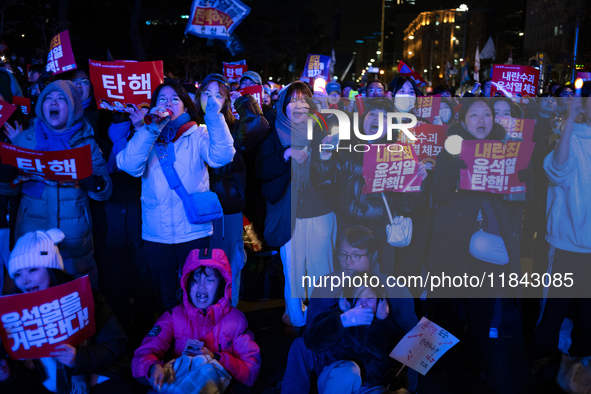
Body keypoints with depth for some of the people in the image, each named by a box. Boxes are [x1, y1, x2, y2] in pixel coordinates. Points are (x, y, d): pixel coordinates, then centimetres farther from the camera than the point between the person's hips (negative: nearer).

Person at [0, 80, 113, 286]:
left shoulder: (86, 142, 2)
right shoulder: (25, 139, 5)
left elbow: (105, 191, -2)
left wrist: (93, 182, -23)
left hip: (75, 238, -1)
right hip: (32, 236, 1)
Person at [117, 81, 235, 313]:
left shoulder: (197, 135, 3)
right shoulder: (146, 137, 7)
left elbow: (222, 156, -17)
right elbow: (129, 165, -13)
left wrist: (214, 117, -26)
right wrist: (151, 129, -21)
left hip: (194, 231, -2)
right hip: (156, 233, 2)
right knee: (164, 296, 16)